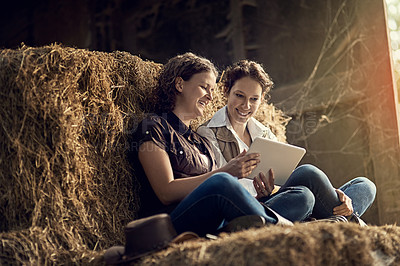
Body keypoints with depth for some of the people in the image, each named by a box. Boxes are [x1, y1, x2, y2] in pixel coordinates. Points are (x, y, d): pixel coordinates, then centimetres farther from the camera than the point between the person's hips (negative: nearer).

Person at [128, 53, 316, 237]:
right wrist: (224, 172, -13)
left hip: (214, 226, 8)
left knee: (303, 196, -10)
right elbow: (166, 192, -7)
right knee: (221, 182, -39)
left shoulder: (201, 142, 32)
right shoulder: (154, 126, 8)